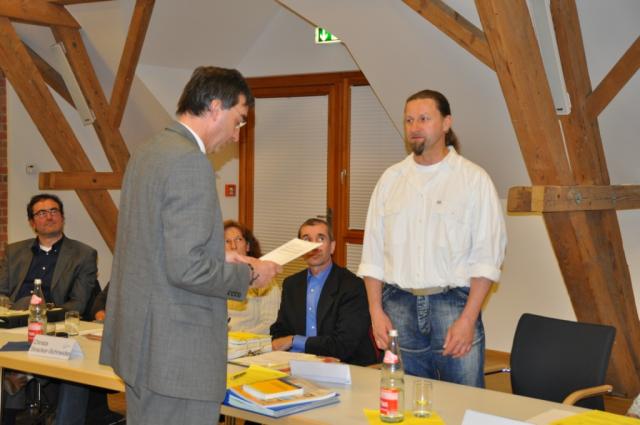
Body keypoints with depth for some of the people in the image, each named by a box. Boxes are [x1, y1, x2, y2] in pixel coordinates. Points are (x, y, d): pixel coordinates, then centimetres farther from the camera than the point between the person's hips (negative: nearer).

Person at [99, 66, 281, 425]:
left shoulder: (147, 152, 12)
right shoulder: (190, 161, -18)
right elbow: (187, 270, -23)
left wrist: (218, 257, 15)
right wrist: (249, 275, -8)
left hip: (141, 339, 10)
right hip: (176, 352, -10)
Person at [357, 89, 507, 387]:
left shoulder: (473, 179, 0)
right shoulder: (391, 178, 11)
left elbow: (487, 257, -5)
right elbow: (372, 253, 10)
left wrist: (468, 319, -12)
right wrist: (376, 312, 1)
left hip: (453, 304, -3)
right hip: (399, 307, 3)